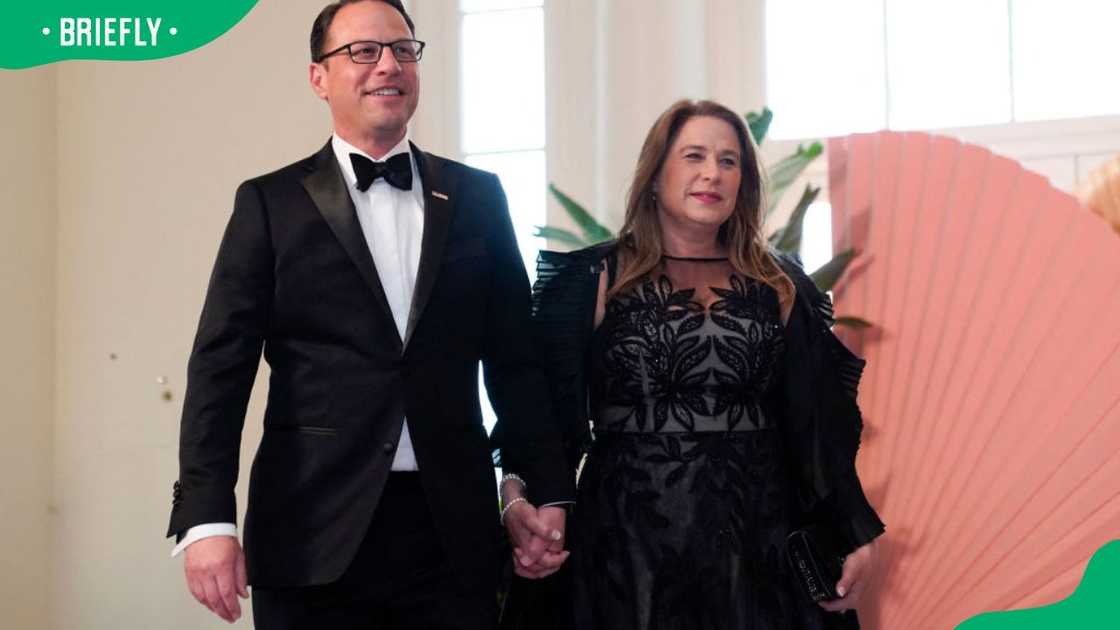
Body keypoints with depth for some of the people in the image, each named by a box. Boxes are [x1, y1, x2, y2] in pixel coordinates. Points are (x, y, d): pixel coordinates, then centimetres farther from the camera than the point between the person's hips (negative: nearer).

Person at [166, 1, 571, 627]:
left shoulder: (477, 197, 9)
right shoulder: (271, 202, 3)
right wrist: (207, 518, -13)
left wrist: (549, 493, 7)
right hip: (315, 533, -2)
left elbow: (516, 358, 11)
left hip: (455, 529, 2)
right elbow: (222, 366, -4)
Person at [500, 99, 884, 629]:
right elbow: (550, 416, -3)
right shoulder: (593, 281, 1)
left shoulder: (782, 287, 9)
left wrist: (854, 536, 0)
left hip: (758, 544, 3)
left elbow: (817, 423, 8)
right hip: (630, 543, -2)